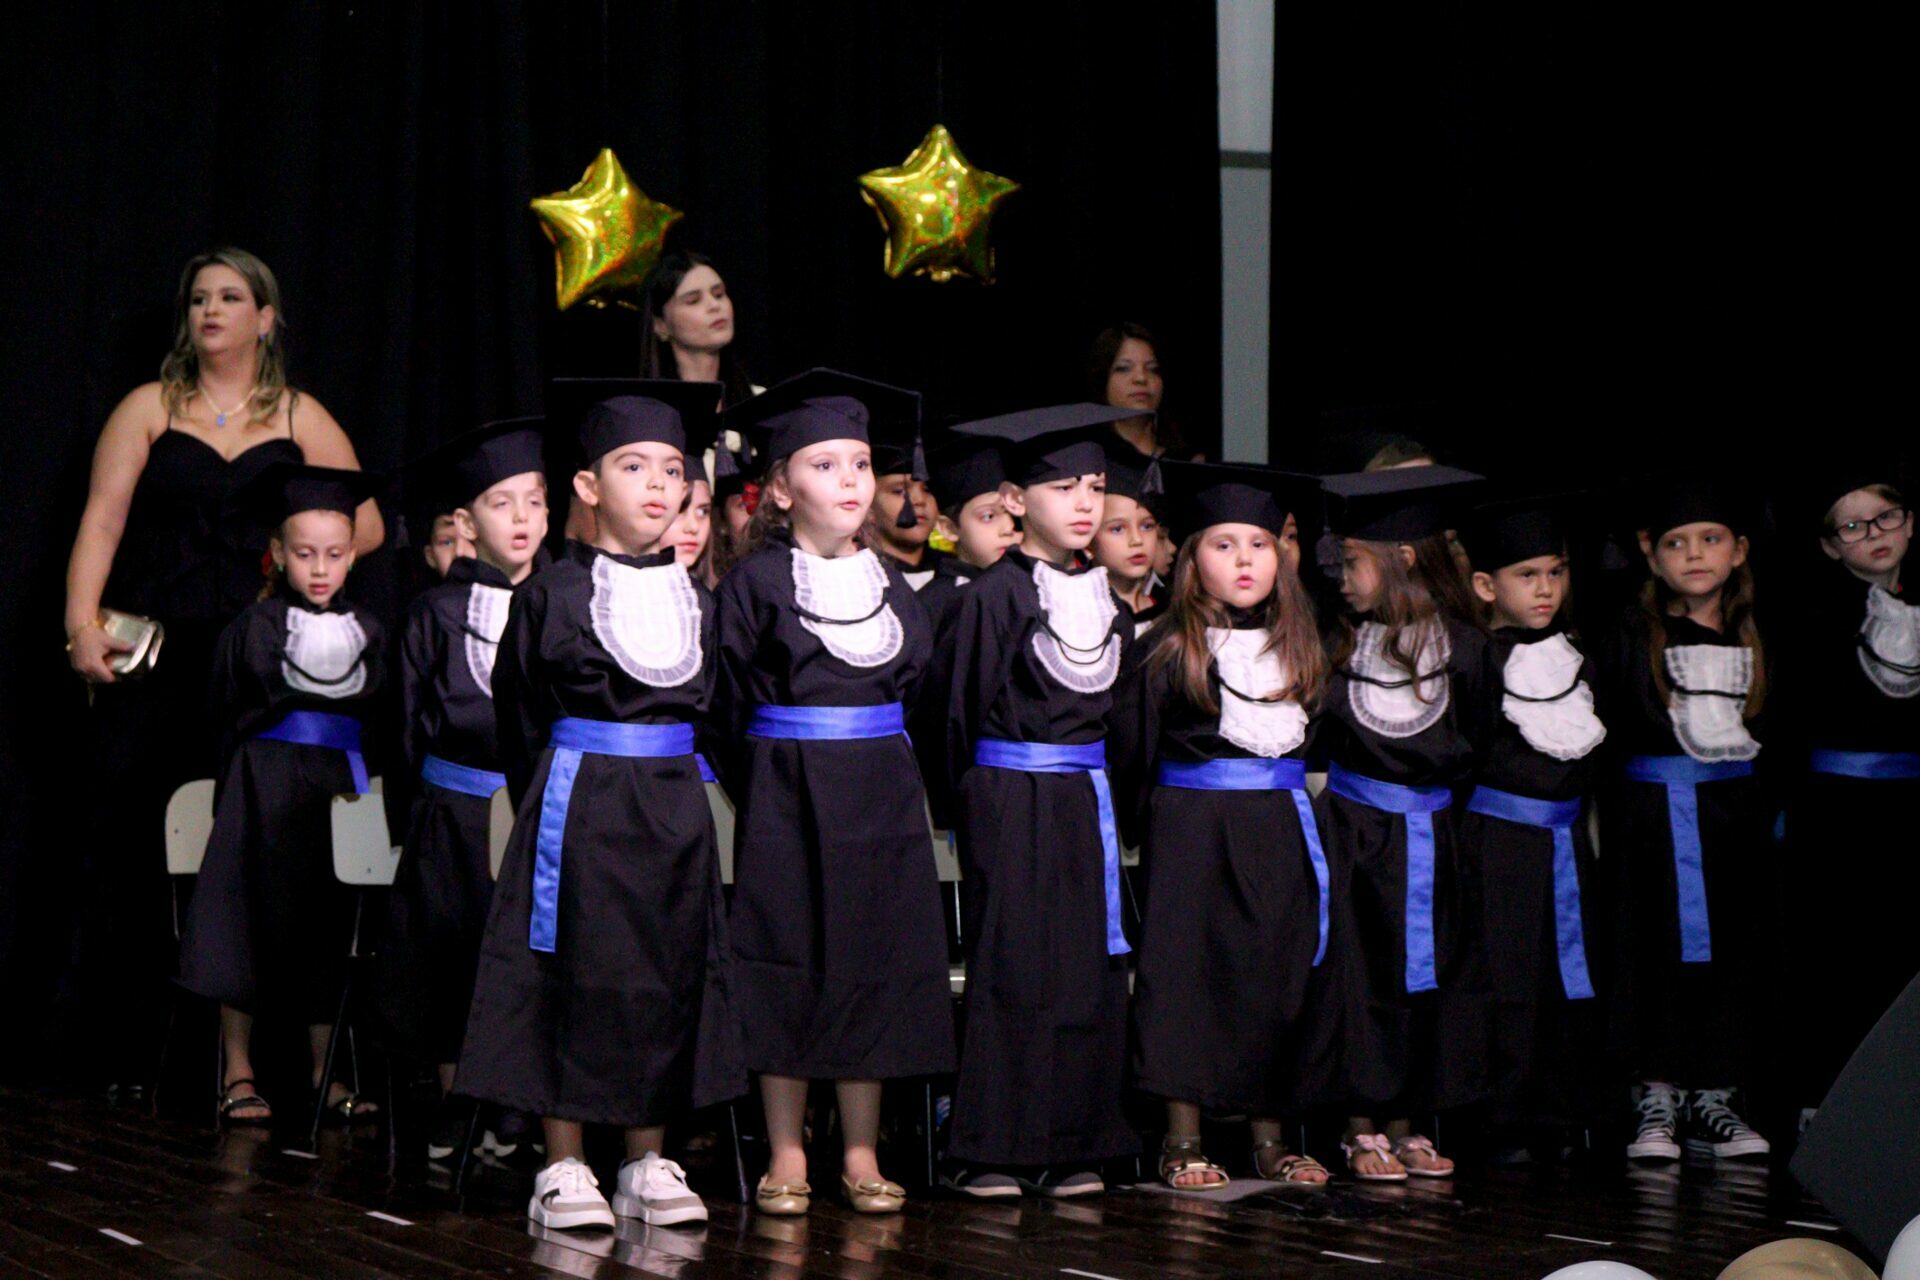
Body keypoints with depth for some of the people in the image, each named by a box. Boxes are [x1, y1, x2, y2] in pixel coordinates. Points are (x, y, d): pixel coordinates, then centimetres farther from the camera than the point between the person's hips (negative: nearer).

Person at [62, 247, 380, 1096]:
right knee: (130, 850, -4)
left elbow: (365, 525, 12)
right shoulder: (149, 410, 10)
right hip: (153, 657, 0)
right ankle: (115, 1061, 1)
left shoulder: (301, 420, 12)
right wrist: (83, 621, -11)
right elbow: (101, 521, 1)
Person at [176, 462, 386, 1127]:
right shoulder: (253, 627, -1)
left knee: (328, 924, 7)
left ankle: (324, 1071, 15)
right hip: (265, 787, -3)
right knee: (254, 919, -2)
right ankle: (237, 1069, 8)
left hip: (340, 785, 3)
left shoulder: (365, 631, 8)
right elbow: (229, 711, -6)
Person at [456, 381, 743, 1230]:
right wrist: (545, 801, 2)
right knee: (574, 976, -3)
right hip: (577, 807, -4)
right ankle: (564, 1168, 5)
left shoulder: (698, 601, 9)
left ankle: (648, 1163, 14)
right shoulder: (552, 595, -2)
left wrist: (671, 788, 11)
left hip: (674, 810, 4)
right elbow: (518, 717, 3)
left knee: (665, 977, 6)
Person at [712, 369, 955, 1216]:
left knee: (873, 966, 5)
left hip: (879, 798, 4)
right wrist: (760, 784, -8)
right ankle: (786, 1155, 9)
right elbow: (731, 701, -4)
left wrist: (886, 769, 8)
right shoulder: (756, 583, -3)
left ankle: (862, 1154, 13)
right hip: (785, 798, -4)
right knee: (789, 967, 0)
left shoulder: (890, 583, 11)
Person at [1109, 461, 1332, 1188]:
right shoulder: (1165, 651, -4)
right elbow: (1129, 747, -6)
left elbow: (1325, 737, 16)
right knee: (1186, 972, -3)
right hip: (1190, 825, -4)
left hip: (1278, 829, 5)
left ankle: (1269, 1135, 14)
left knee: (1277, 976, 6)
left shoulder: (1300, 646, 11)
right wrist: (1136, 826, -11)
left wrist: (1303, 810, 7)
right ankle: (1183, 1140, 3)